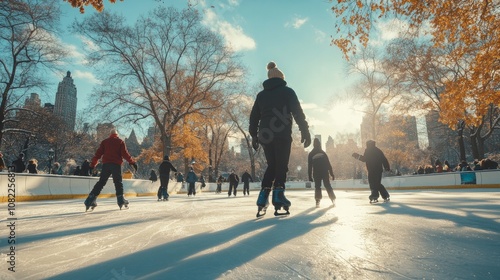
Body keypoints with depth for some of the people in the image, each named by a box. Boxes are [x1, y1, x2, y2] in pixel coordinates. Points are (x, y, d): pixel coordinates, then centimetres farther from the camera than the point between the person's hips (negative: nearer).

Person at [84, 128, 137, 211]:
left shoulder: (104, 141, 13)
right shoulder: (120, 142, 6)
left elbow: (98, 153, 8)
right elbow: (125, 153, -4)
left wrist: (92, 164, 11)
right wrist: (132, 162, -2)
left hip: (106, 164, 2)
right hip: (116, 164, -2)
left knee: (101, 182, 7)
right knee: (118, 182, 5)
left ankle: (90, 201, 0)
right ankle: (121, 200, -2)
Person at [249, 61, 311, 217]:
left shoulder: (261, 94, 18)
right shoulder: (287, 91, 6)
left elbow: (254, 116, 16)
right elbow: (297, 112, -4)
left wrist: (254, 135, 21)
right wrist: (305, 131, -4)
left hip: (265, 135, 4)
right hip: (282, 135, -4)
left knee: (272, 165, 12)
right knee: (281, 165, 1)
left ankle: (263, 199, 3)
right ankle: (278, 196, -9)